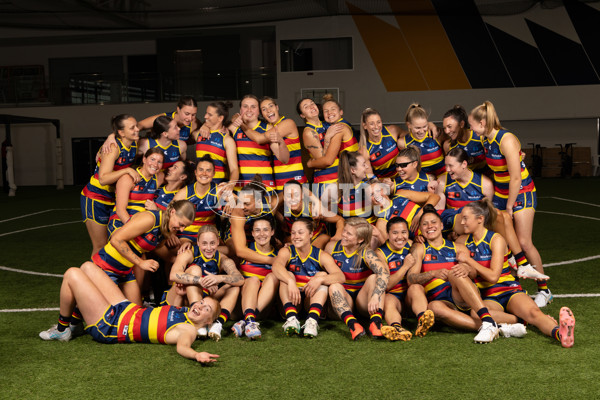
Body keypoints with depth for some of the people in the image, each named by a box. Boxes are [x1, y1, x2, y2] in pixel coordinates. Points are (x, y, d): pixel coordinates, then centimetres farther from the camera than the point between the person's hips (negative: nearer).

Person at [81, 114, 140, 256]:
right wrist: (127, 170, -35)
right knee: (100, 246, -3)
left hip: (113, 199, 7)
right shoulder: (113, 147, -21)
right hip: (94, 199, -7)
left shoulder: (135, 145, 0)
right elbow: (103, 179, -32)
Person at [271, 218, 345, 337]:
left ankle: (312, 320, -42)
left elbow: (341, 276, -17)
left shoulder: (321, 255, -1)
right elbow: (276, 266, -25)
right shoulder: (286, 252, 0)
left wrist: (320, 279, -34)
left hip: (313, 299, 0)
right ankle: (291, 318, -44)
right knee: (287, 274, -20)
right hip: (291, 300, 0)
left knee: (322, 274, -19)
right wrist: (291, 281, -43)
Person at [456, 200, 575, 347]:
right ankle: (520, 320, -39)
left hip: (509, 290, -2)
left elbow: (493, 276, -13)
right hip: (487, 297, 2)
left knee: (533, 312, -35)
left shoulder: (496, 239, -4)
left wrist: (468, 260, -12)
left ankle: (560, 332, -58)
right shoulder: (463, 241, 10)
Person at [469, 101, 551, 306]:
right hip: (501, 192, 8)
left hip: (521, 192, -8)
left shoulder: (506, 140, -24)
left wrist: (509, 207, -16)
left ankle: (544, 290, 6)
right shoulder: (485, 139, 1)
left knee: (523, 242, -9)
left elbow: (515, 178, -22)